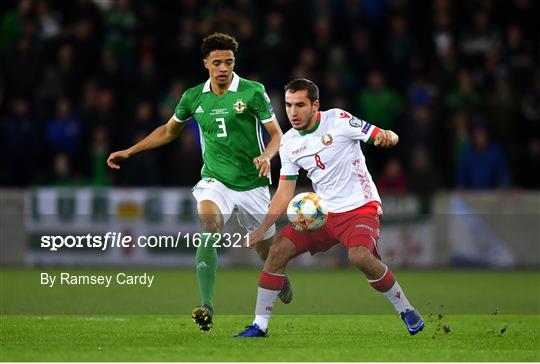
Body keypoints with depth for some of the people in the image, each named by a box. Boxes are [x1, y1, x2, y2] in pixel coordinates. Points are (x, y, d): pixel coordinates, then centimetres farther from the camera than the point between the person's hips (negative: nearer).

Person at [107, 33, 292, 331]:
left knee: (267, 250, 10)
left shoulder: (253, 92, -9)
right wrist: (129, 152, 15)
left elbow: (277, 134, -6)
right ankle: (206, 306, -33)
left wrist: (266, 156, -28)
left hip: (252, 184, -1)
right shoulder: (193, 97, 2)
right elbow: (169, 130, 20)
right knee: (207, 233, -28)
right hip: (214, 181, 1)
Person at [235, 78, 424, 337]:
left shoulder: (337, 120, -12)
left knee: (359, 256, -32)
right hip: (323, 212, 6)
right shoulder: (289, 143, 4)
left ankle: (406, 311, -12)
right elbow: (285, 192, 9)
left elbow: (382, 136, -11)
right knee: (278, 251, -8)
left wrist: (387, 137, -37)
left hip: (360, 207, -6)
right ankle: (259, 325, 3)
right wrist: (262, 229, 1)